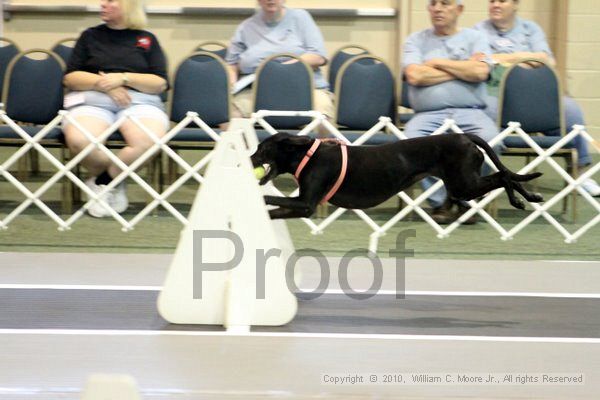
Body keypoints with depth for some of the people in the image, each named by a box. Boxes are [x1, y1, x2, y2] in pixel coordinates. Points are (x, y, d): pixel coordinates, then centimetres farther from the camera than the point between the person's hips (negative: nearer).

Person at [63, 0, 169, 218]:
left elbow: (160, 83, 6)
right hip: (92, 99, 1)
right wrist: (102, 82, -7)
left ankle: (103, 180, -13)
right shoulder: (90, 36, 18)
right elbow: (70, 78, 10)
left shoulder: (147, 39, 16)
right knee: (78, 140, -35)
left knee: (150, 141, -36)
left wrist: (124, 79, -9)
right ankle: (115, 180, -8)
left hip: (139, 101, 0)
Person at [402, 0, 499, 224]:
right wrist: (462, 69, 2)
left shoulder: (474, 38, 17)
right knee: (411, 140, -33)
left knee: (490, 139, -32)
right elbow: (414, 76, -3)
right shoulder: (416, 40, 16)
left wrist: (438, 63, 2)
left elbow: (480, 72, -4)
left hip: (469, 112, 0)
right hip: (428, 113, 0)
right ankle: (439, 201, -14)